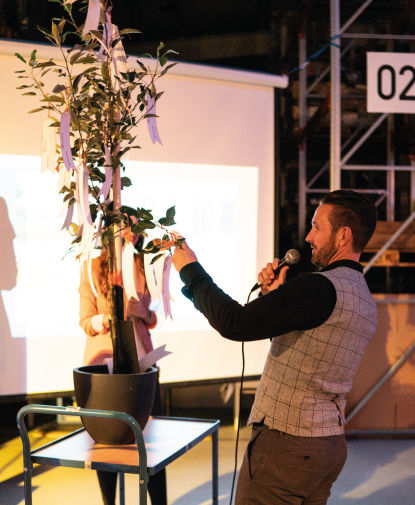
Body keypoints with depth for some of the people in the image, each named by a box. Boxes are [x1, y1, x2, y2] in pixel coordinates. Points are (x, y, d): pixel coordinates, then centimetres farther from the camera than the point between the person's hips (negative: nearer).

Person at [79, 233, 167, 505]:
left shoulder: (143, 267, 8)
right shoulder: (93, 267, -2)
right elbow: (86, 322, -2)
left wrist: (143, 312, -7)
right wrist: (111, 317, -21)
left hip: (140, 360, 3)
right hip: (103, 361, -3)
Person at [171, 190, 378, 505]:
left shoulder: (322, 287, -20)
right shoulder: (366, 302, 11)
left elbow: (235, 323, -25)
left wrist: (191, 270, -13)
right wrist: (273, 294, 4)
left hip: (286, 443, -9)